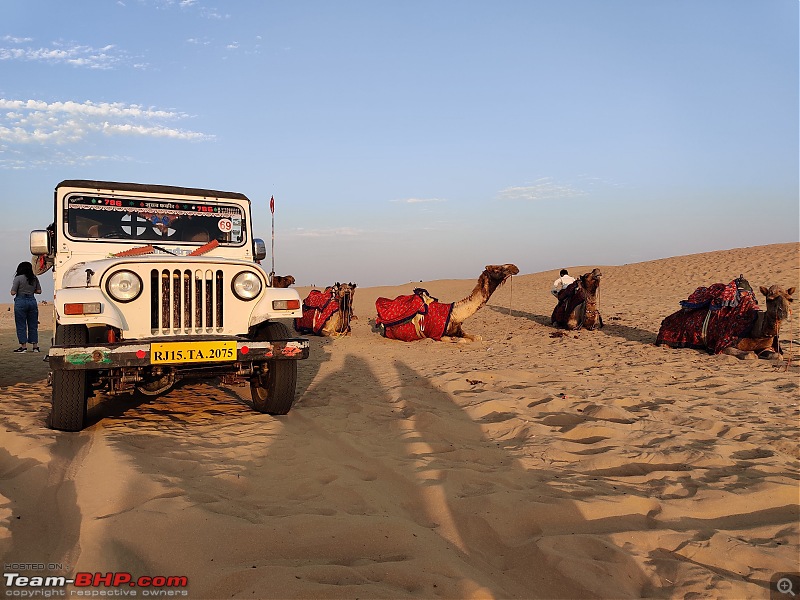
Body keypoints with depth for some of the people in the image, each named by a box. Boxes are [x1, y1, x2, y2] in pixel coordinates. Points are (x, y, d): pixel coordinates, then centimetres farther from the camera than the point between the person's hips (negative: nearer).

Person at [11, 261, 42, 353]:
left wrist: (20, 290, 10)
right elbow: (39, 291, 9)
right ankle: (35, 346, 12)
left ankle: (23, 346, 4)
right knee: (33, 325, 10)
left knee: (21, 325, 4)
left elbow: (13, 293, -9)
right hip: (32, 301, 4)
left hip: (21, 302, -4)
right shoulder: (35, 278, 6)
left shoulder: (18, 278, -7)